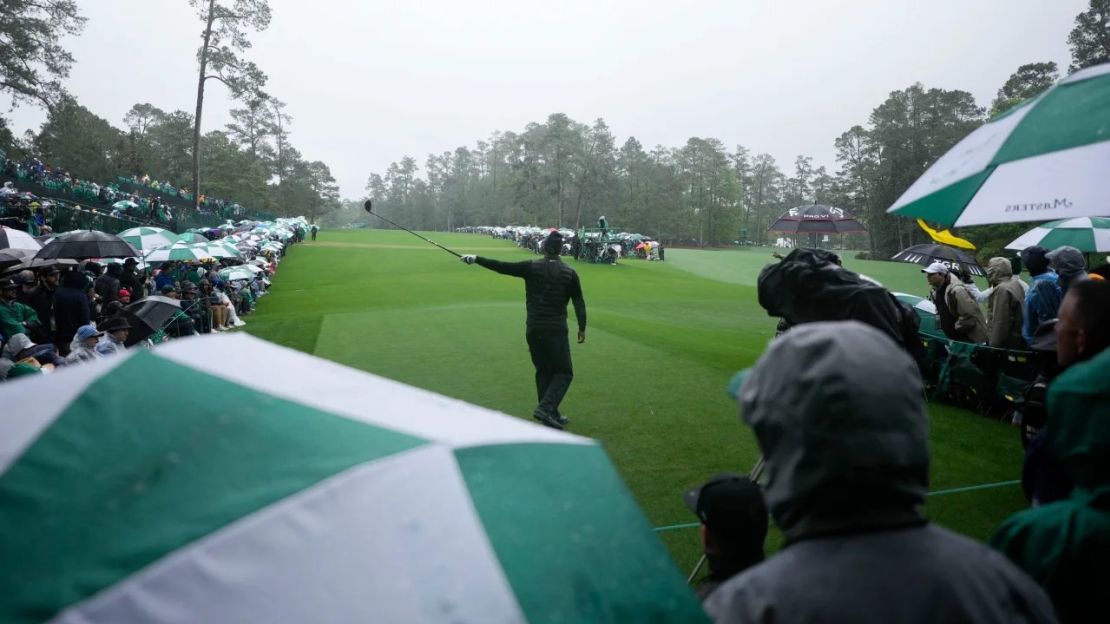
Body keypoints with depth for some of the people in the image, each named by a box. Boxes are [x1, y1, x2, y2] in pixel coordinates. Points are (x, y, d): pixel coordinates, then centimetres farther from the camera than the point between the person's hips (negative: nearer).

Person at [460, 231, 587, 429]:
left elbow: (502, 267, -5)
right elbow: (579, 303, 0)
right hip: (556, 330, -3)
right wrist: (582, 328, 9)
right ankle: (546, 408, -15)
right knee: (564, 372, 5)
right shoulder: (569, 273, -2)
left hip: (533, 329, 3)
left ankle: (550, 415, 17)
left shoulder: (531, 267, -2)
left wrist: (476, 259, 4)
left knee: (543, 371, 15)